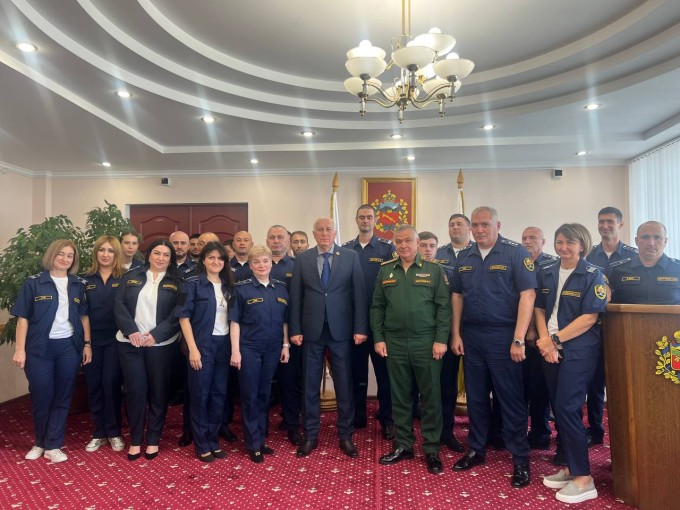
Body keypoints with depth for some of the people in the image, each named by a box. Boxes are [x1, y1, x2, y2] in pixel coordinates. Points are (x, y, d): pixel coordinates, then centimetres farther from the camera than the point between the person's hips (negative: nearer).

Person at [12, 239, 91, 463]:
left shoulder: (78, 285, 6)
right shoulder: (33, 283, -2)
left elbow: (84, 315, 9)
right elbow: (23, 317, -3)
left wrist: (87, 344, 3)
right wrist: (19, 349, -8)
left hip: (69, 347, 2)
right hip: (40, 348, -2)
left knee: (63, 396, 5)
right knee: (41, 396, 7)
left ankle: (53, 446, 17)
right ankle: (40, 442, 28)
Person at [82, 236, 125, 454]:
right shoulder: (87, 279, 6)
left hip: (115, 339, -3)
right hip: (92, 339, 3)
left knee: (111, 384, 1)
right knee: (94, 385, 8)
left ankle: (114, 432, 16)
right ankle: (99, 432, 22)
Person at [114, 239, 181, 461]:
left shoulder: (175, 283, 3)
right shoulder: (131, 276, 8)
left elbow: (177, 315, -5)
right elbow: (119, 305, 1)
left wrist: (155, 335, -15)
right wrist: (132, 331, -12)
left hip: (161, 344, -1)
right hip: (130, 343, 1)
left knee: (158, 391, 5)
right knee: (134, 390, 4)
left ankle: (153, 440, 19)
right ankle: (135, 440, 18)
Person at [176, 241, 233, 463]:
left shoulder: (227, 285, 9)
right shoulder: (193, 283, -6)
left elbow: (232, 318, 11)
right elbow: (183, 317, -9)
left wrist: (235, 348, 4)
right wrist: (193, 348, -15)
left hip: (223, 344, 5)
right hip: (202, 345, -5)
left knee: (219, 393, 9)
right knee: (200, 394, 4)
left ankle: (213, 440, 23)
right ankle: (201, 445, 17)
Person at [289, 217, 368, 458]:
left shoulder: (351, 256, 1)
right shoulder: (302, 259, 5)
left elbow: (359, 294, -2)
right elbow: (296, 297, 3)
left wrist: (360, 328, -7)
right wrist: (295, 330, -1)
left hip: (341, 330, -1)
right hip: (311, 330, 1)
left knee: (344, 385, 7)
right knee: (310, 386, 9)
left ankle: (346, 436, 22)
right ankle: (310, 435, 23)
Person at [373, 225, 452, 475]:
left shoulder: (434, 270, 0)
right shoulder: (385, 271, 8)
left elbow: (444, 307, -3)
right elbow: (377, 307, 8)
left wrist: (441, 339, -10)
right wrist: (379, 338, 2)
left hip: (427, 342, -2)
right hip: (394, 343, 3)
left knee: (431, 397, 5)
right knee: (400, 396, 11)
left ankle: (431, 450, 18)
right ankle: (403, 445, 25)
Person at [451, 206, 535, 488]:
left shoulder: (516, 253, -7)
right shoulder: (463, 257, 8)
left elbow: (527, 295, -13)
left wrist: (518, 340, -17)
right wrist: (456, 334, 6)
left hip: (503, 335, -5)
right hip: (471, 335, 5)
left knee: (511, 398, 3)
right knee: (475, 396, 14)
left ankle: (520, 459, 17)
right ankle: (476, 449, 29)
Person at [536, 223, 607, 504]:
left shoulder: (592, 275, -7)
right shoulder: (545, 273, 9)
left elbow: (589, 318, -13)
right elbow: (539, 308, 10)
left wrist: (555, 339, -15)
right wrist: (545, 340, -7)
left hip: (578, 350, -5)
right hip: (550, 350, 6)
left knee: (567, 408, -10)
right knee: (559, 408, 10)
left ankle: (583, 479, 2)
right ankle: (571, 467, 24)